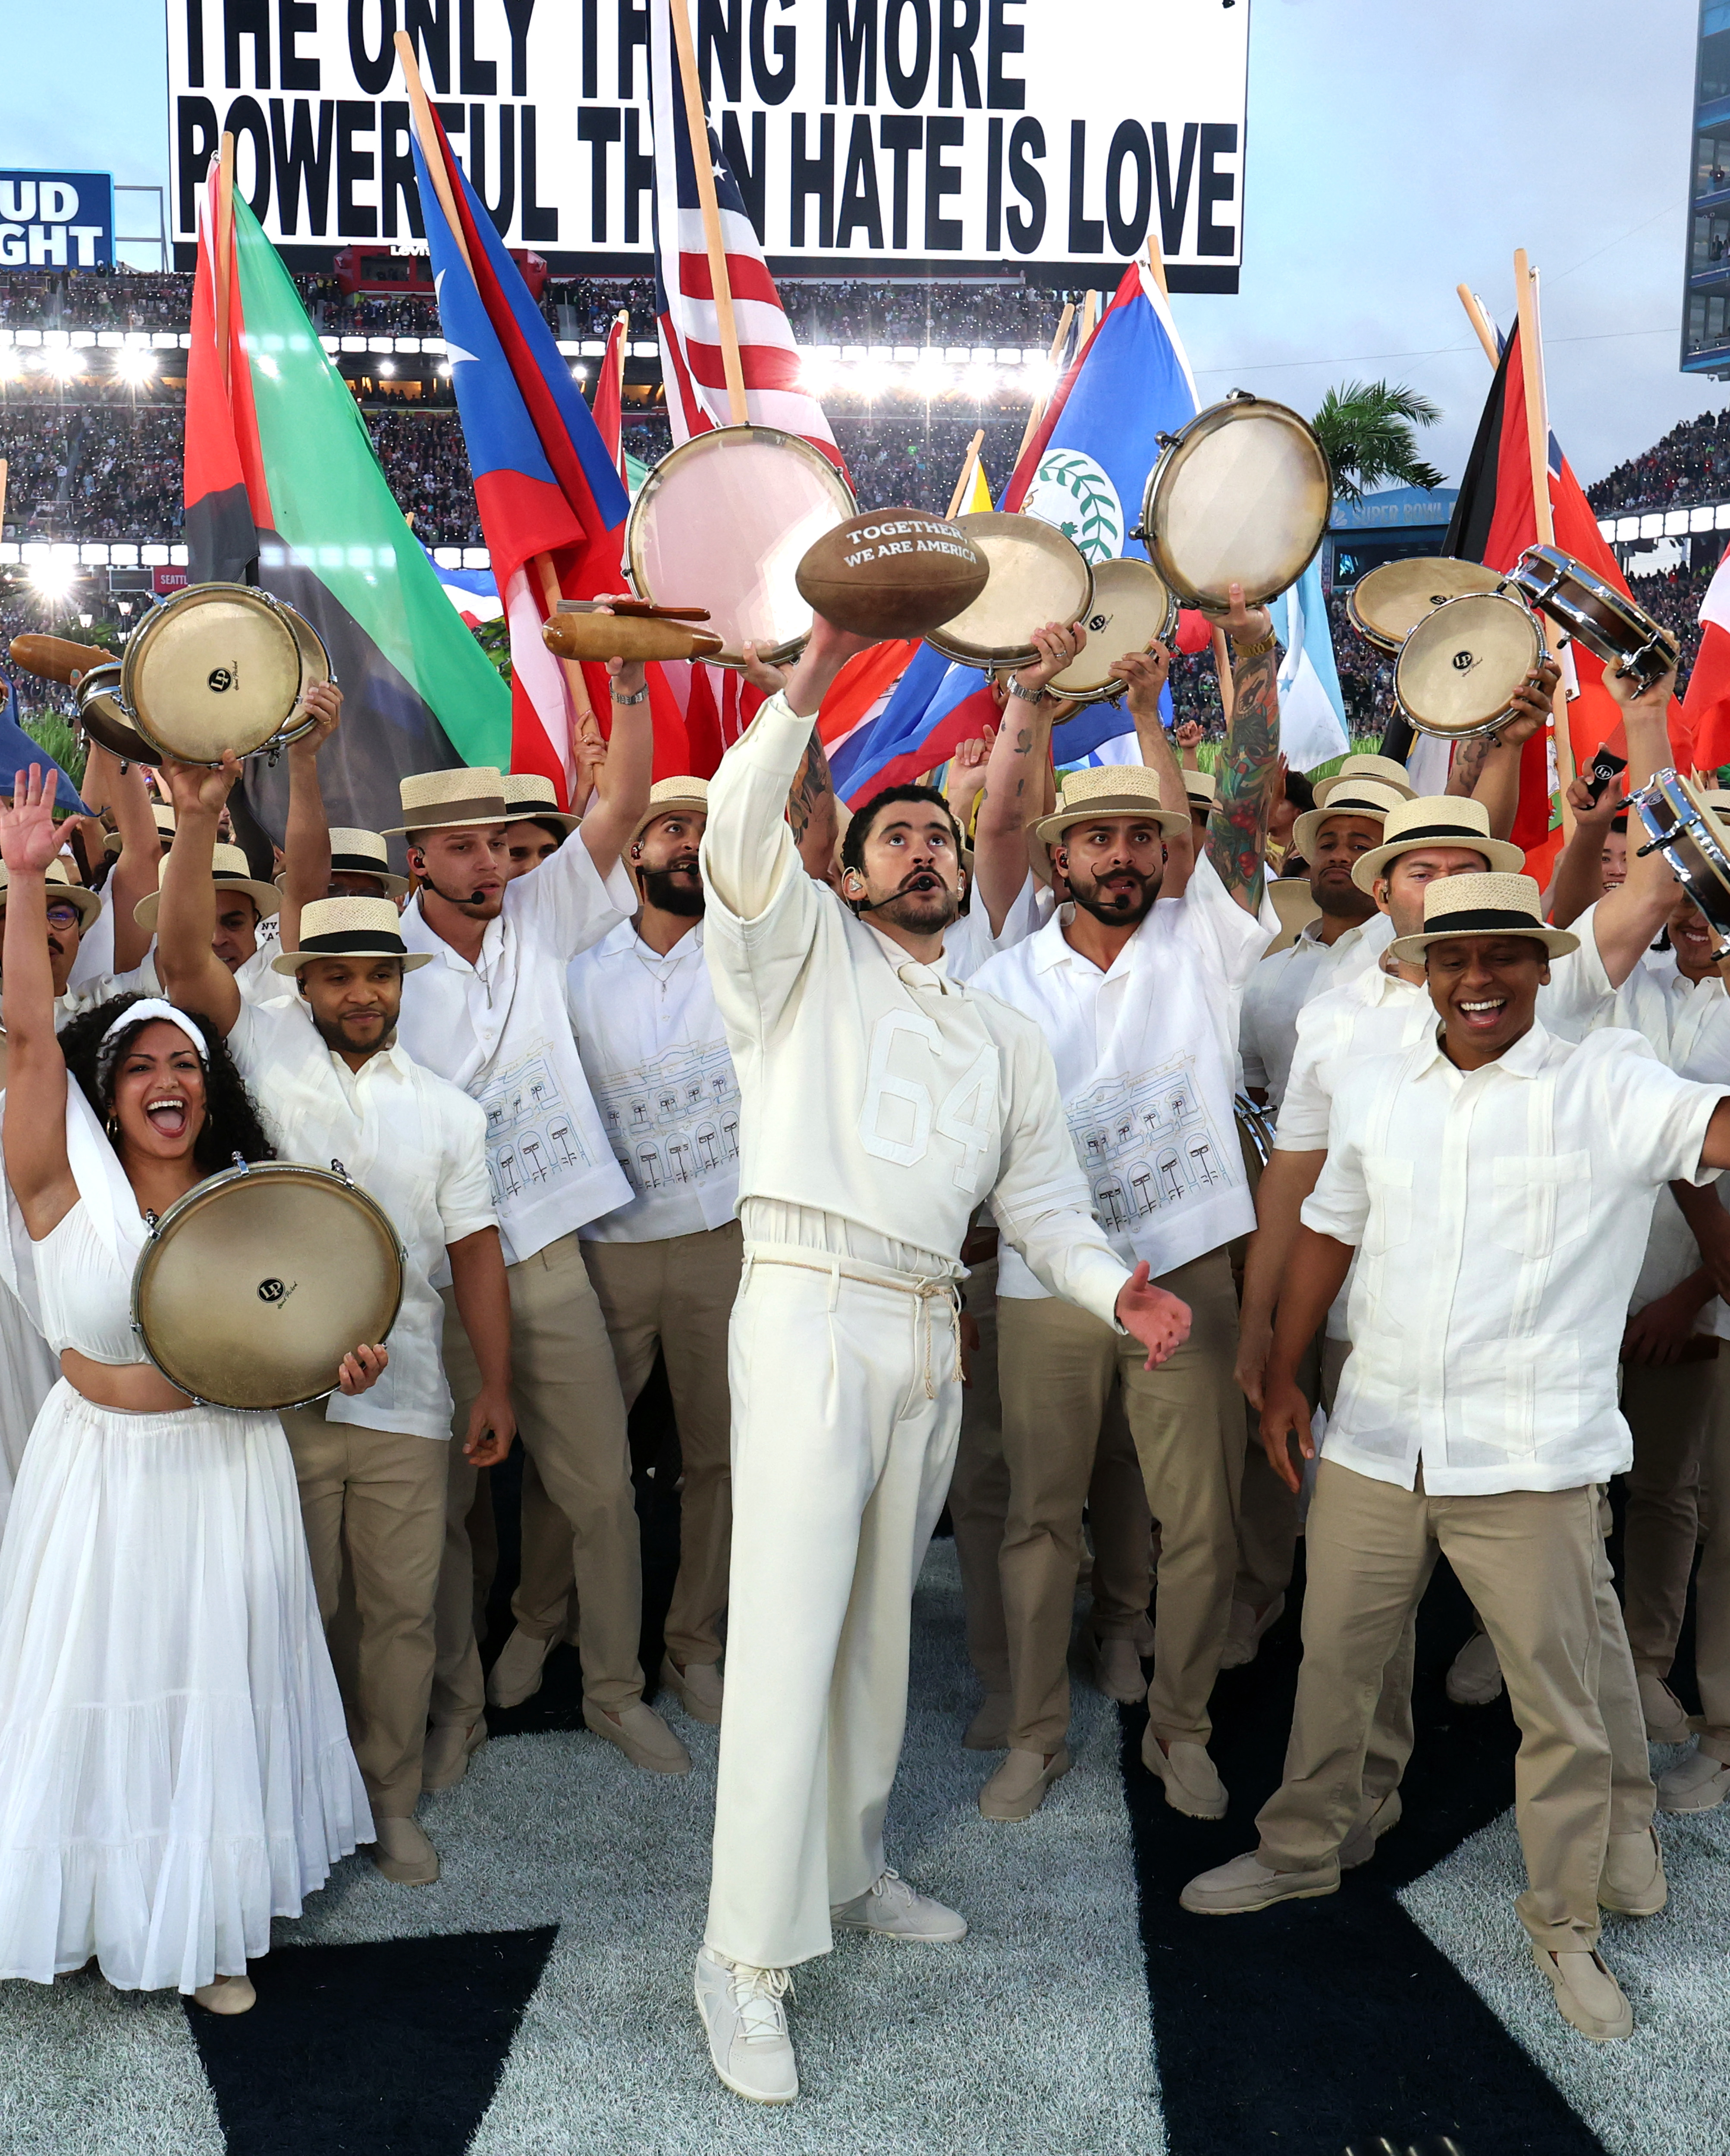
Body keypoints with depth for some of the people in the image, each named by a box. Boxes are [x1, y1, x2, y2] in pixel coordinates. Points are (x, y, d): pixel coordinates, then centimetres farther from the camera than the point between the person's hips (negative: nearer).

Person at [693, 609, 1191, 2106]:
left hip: (932, 1337, 6)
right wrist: (818, 670, -20)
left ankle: (850, 1872, 31)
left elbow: (1045, 1202, 15)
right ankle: (749, 1957, -3)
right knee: (790, 1633, -10)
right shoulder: (808, 953, 6)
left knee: (881, 1626, 15)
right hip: (809, 1311, -6)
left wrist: (1115, 1288, -4)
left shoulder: (1005, 1039, 21)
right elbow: (743, 834, -13)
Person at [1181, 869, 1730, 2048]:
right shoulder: (1374, 1088, 7)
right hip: (1373, 1448, 4)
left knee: (1564, 1700, 8)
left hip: (1530, 1462, -4)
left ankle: (1569, 1920, 30)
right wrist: (1282, 1373, 14)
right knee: (1333, 1663, 17)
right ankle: (1302, 1850, 39)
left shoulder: (1608, 1085, -7)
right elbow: (1329, 1231, 15)